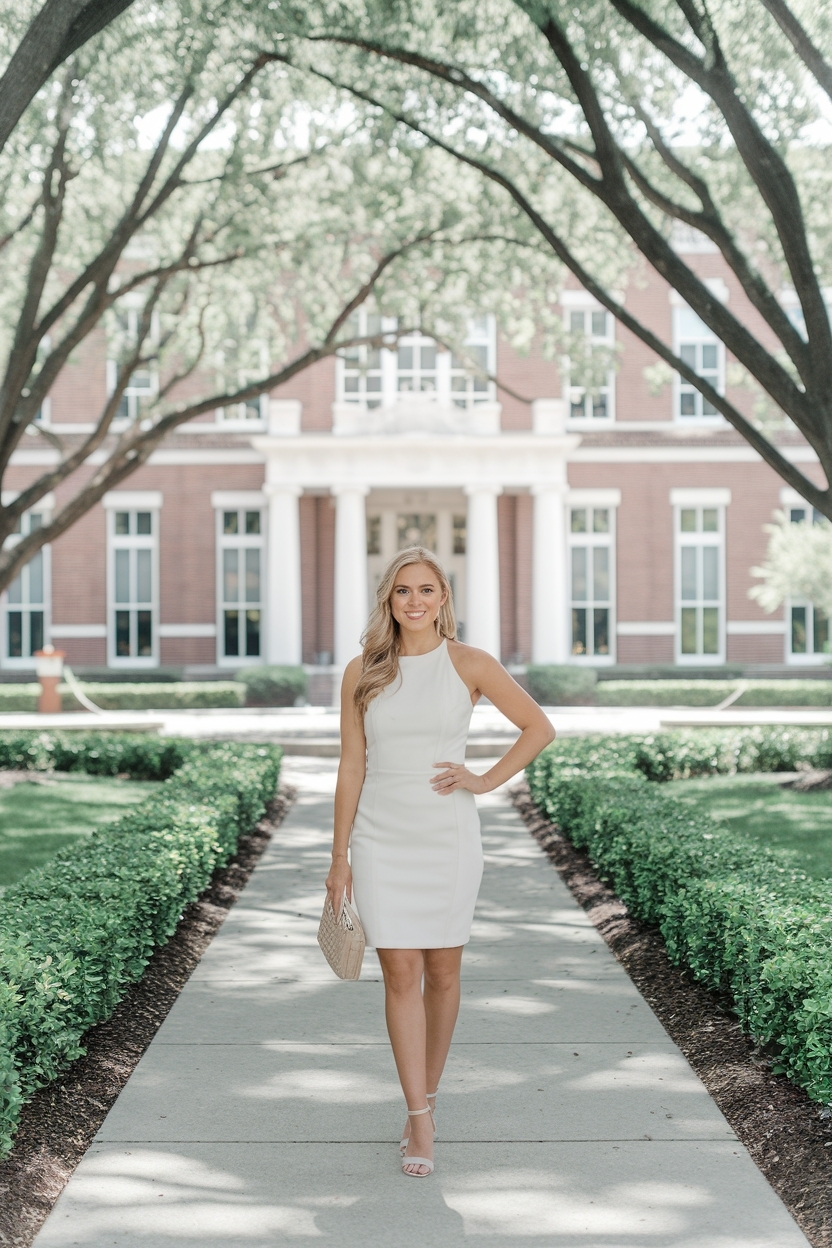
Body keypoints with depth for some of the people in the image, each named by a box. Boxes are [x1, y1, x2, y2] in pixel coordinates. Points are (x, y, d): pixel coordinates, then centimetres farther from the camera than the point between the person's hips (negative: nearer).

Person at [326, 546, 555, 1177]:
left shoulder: (470, 665, -2)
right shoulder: (363, 673, 1)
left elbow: (540, 727, 6)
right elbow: (352, 766, 4)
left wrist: (486, 780, -4)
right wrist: (340, 858, 4)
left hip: (448, 836, 0)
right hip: (382, 840, 0)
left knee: (442, 971, 8)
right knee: (401, 975, -3)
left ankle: (427, 1096, 28)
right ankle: (420, 1123, 1)